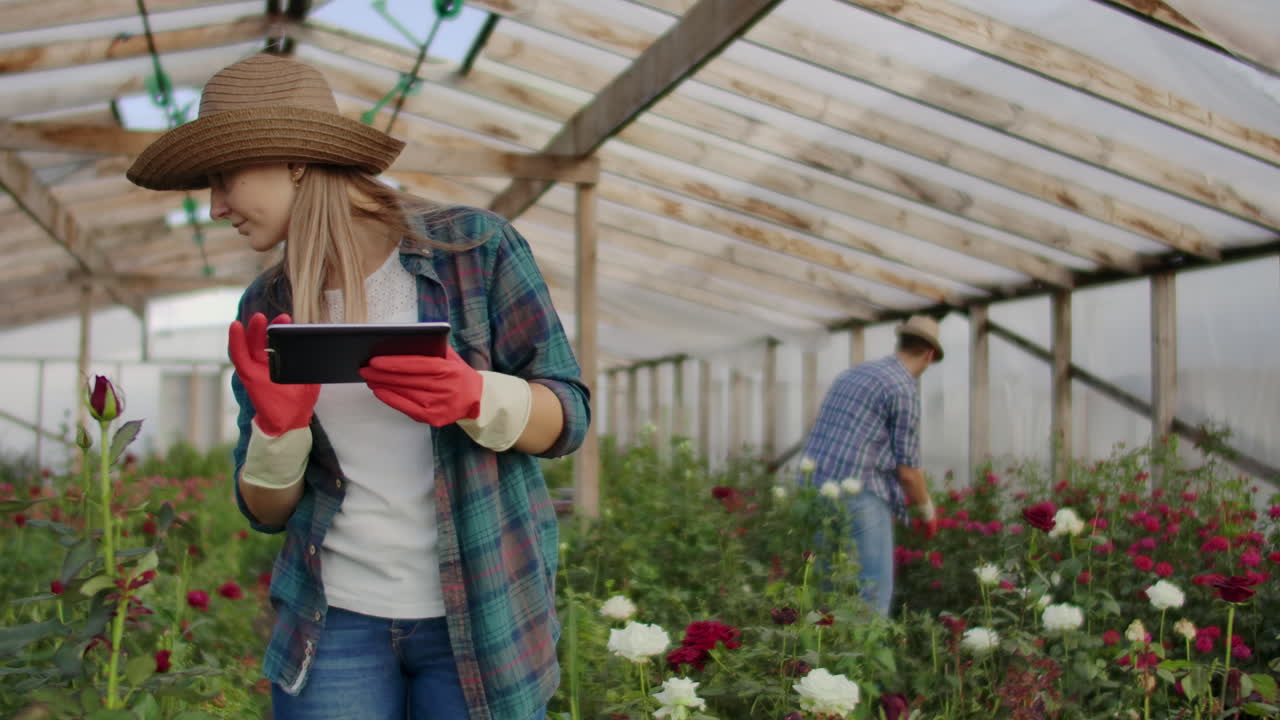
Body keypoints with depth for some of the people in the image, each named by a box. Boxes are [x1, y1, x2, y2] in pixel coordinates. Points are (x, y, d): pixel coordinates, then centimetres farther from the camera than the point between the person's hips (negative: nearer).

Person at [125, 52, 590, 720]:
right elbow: (267, 510, 6)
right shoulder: (267, 311, 4)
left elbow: (568, 416, -4)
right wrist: (279, 425, -14)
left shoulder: (475, 246, -6)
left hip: (479, 616, -2)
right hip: (335, 619, 3)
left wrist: (472, 397, -23)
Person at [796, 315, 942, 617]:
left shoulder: (852, 373, 19)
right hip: (858, 497, -8)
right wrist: (927, 512, 12)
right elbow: (907, 469, -6)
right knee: (873, 595, -2)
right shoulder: (905, 388, -6)